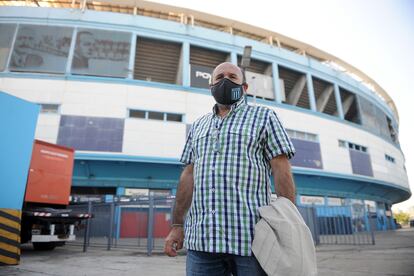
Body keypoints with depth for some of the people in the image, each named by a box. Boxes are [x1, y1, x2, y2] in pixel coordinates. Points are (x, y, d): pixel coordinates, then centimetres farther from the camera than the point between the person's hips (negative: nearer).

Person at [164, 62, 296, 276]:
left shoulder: (264, 117, 6)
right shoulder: (198, 126, 18)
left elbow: (282, 171, -1)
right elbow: (189, 176, 15)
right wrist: (177, 225, 9)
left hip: (252, 236, -3)